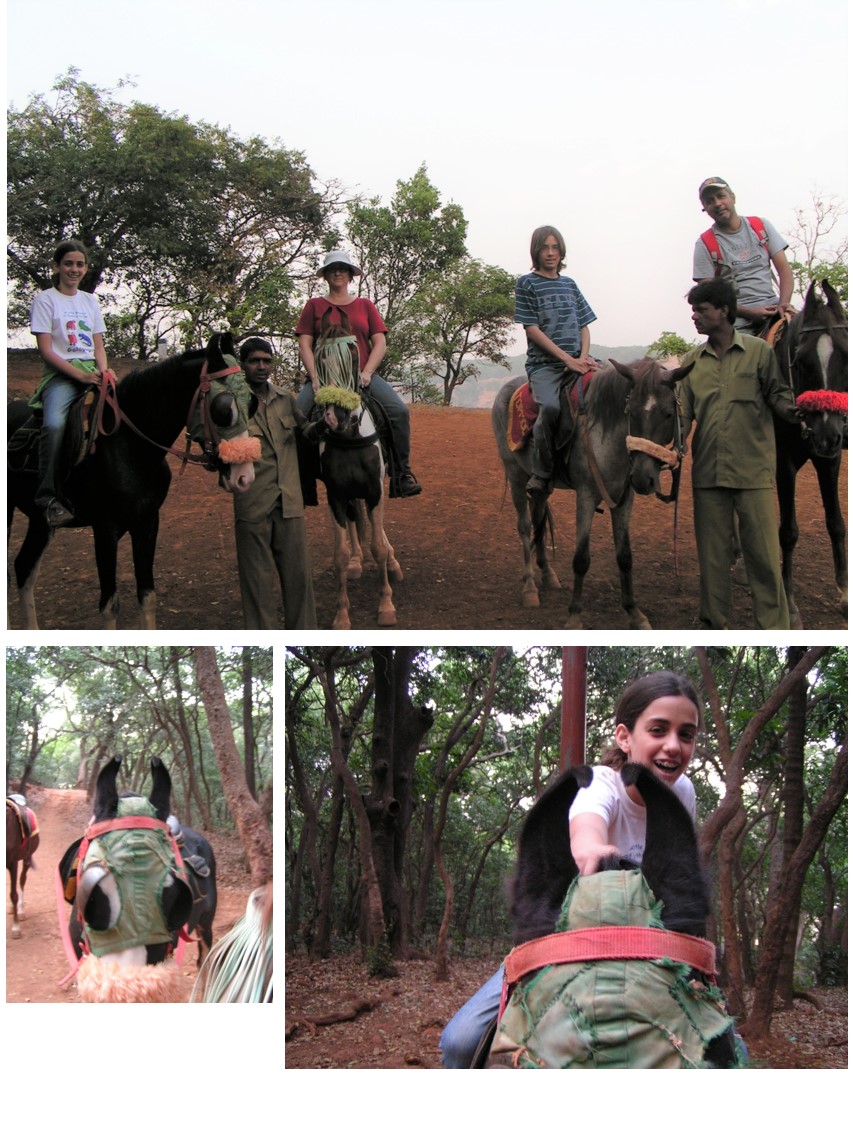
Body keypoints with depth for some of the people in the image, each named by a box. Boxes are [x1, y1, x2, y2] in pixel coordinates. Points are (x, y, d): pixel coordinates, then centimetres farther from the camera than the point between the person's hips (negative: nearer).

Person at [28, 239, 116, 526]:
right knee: (54, 424, -34)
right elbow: (45, 349, -5)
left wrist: (103, 370, -5)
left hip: (92, 371, 6)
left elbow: (98, 345, 17)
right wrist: (79, 374, -15)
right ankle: (49, 497, -32)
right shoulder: (45, 299, 3)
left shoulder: (90, 301, 19)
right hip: (60, 374, -6)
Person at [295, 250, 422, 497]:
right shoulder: (314, 306, 11)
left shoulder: (365, 305, 15)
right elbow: (304, 345, 4)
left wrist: (366, 373, -8)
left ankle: (401, 474, -16)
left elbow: (380, 344, 9)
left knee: (399, 410, -23)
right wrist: (315, 377, -11)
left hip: (362, 376, 1)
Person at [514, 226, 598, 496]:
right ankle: (541, 475, -21)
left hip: (577, 362, 5)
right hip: (544, 364, -5)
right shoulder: (527, 283, 4)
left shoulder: (569, 284, 19)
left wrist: (583, 356, -4)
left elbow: (584, 325, 17)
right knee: (550, 407, -34)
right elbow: (532, 329, -4)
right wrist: (566, 358, -12)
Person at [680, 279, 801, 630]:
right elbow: (683, 413, 8)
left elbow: (776, 392, 6)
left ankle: (773, 625, 4)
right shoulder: (691, 361, 11)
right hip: (708, 472, 3)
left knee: (763, 552, -2)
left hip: (753, 470, -3)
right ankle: (714, 621, 19)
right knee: (711, 553, 9)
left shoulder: (759, 351, 2)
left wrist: (789, 409, -16)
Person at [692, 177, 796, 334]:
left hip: (772, 309, 3)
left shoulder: (761, 226, 12)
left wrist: (784, 303, -11)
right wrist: (749, 312, -14)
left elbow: (784, 268, 9)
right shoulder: (705, 244, 3)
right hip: (739, 322, -3)